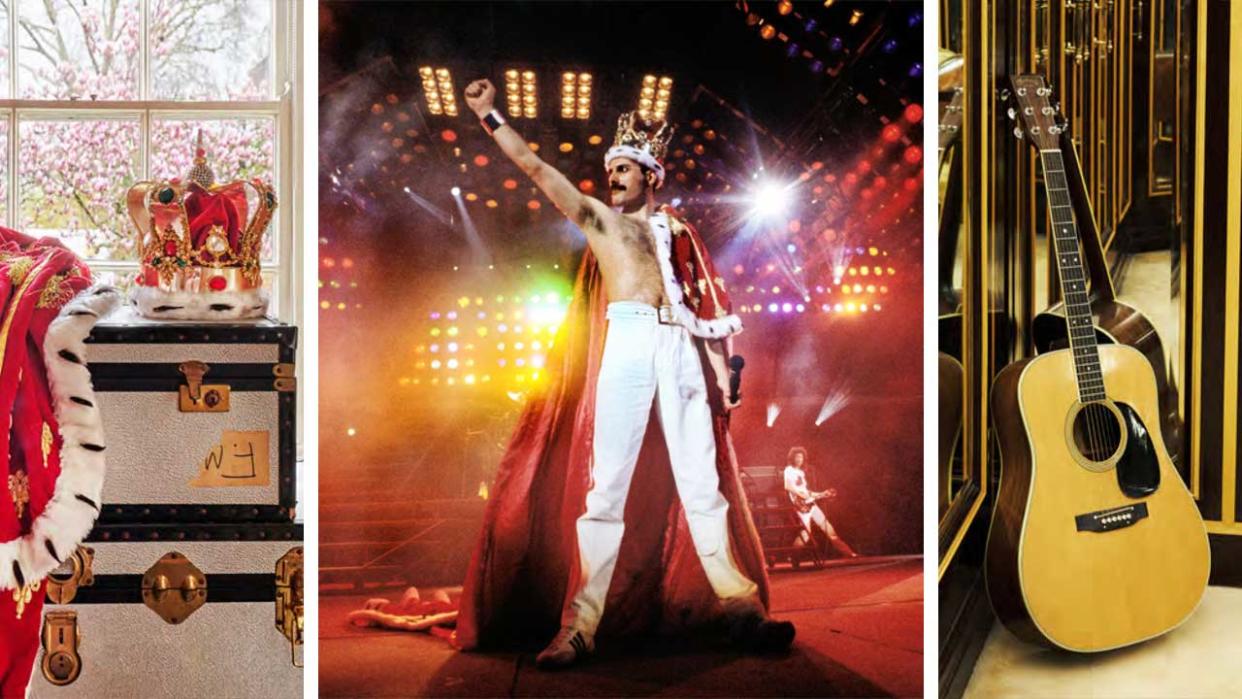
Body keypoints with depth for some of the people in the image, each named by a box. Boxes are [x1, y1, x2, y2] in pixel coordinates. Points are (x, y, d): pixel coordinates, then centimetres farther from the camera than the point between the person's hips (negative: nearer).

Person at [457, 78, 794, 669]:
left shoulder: (677, 231, 22)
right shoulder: (596, 218, 18)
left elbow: (707, 307, 18)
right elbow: (535, 167, 12)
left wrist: (722, 375, 11)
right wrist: (488, 115, 8)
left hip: (683, 347, 3)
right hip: (628, 340, -2)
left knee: (704, 481, 3)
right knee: (607, 484, -8)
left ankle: (740, 605, 8)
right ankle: (580, 624, -8)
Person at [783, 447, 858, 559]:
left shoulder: (801, 472, 20)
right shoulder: (789, 470, -5)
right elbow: (788, 486, -22)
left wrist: (822, 494, 18)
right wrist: (801, 494, -25)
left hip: (811, 504, 8)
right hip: (801, 506, -7)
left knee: (828, 528, 8)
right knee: (806, 533, -16)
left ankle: (848, 553, 13)